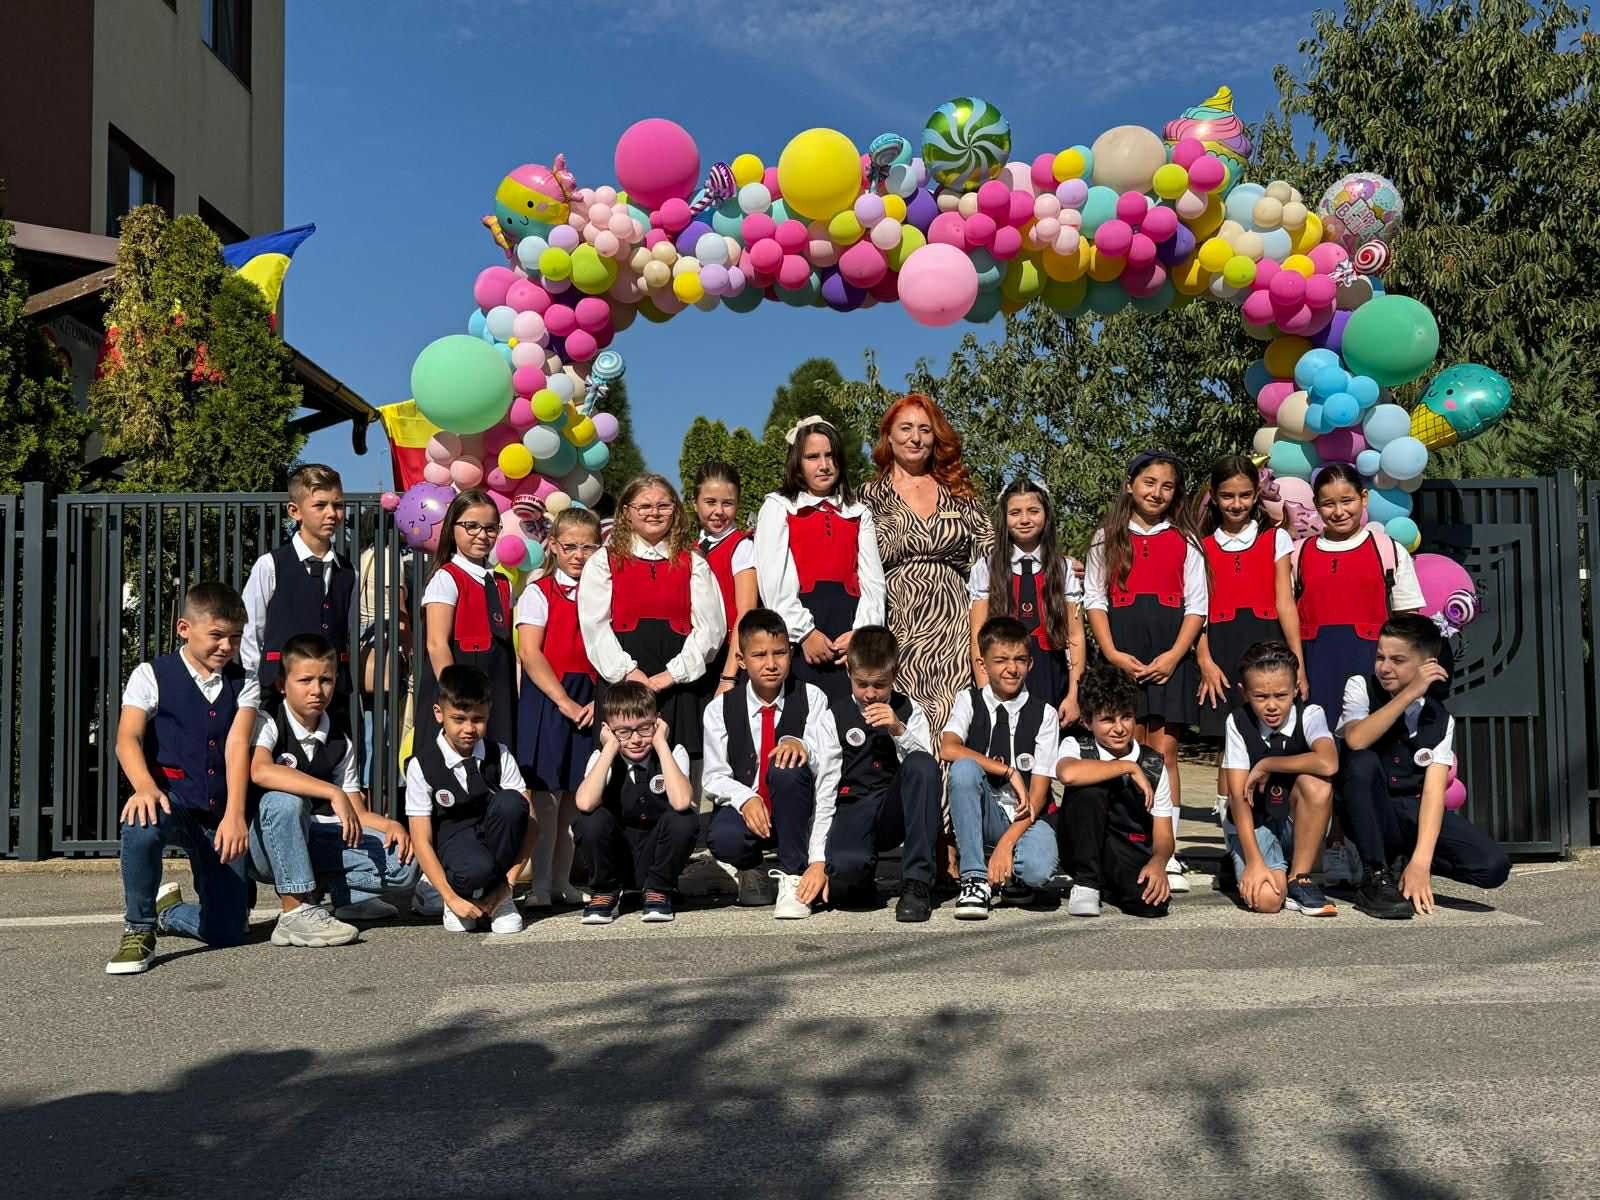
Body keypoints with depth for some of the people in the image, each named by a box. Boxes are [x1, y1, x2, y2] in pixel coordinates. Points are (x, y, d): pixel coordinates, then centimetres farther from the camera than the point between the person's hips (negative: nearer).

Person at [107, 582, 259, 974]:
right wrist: (145, 787, -33)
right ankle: (139, 929, -15)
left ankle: (168, 910, 35)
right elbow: (127, 739, -12)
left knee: (228, 932, -2)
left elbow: (237, 745, -6)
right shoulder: (152, 675, 2)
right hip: (171, 798, -3)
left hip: (219, 813, 3)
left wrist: (234, 815, -19)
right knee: (142, 825, -42)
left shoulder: (243, 683, 9)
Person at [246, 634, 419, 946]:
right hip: (263, 843, -4)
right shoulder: (266, 722, -11)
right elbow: (260, 771, -34)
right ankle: (295, 912, -30)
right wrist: (334, 794, -37)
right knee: (285, 799, -39)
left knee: (403, 860, -15)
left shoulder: (339, 743, 7)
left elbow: (357, 813, 8)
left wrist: (391, 825, -14)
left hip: (311, 842, 5)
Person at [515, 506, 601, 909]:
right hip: (547, 699, -3)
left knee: (577, 796, 6)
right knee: (546, 793, -5)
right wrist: (565, 702, -14)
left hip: (591, 703, 3)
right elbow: (530, 655, -8)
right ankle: (541, 885, 1)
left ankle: (562, 880, 17)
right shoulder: (538, 593, 1)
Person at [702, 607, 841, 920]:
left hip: (796, 814, -1)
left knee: (787, 767, -34)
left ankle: (793, 877, -18)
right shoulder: (720, 709, -1)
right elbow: (715, 777, -3)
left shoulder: (811, 698, -7)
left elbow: (828, 776, -16)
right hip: (745, 809, 1)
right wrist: (745, 798, -28)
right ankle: (749, 870, 5)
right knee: (723, 839, -35)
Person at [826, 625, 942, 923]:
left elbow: (924, 769, 2)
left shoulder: (909, 711, 15)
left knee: (921, 763, -31)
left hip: (895, 813, 2)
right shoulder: (835, 716, 10)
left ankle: (916, 884, -26)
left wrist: (899, 730, -13)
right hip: (851, 811, -2)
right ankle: (863, 880, 6)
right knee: (844, 870, -37)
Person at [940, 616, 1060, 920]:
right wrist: (1009, 772, -22)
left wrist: (1006, 843, -20)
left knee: (1039, 868, -34)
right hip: (982, 815, 1)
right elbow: (948, 749, -19)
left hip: (1024, 816, -1)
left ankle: (1014, 874, 6)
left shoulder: (1044, 713, 0)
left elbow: (1038, 790, -7)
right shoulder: (969, 701, 2)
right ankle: (976, 879, -23)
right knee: (965, 768, -32)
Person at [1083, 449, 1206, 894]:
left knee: (1164, 750, -4)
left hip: (1170, 653, 0)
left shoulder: (1185, 541, 12)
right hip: (1123, 653, 0)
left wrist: (1174, 654, -8)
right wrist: (1112, 654, -7)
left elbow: (1196, 605, 7)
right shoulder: (1108, 538, 12)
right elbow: (1094, 599, 7)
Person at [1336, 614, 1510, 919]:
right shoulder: (1361, 687, -7)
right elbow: (1356, 740, -29)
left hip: (1414, 814, 2)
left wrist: (1421, 861, -28)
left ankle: (1403, 861, 5)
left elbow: (1434, 790, -15)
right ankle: (1376, 877, -23)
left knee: (1493, 866, -21)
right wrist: (1409, 694, -29)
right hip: (1370, 815, -2)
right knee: (1363, 761, -35)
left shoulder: (1440, 719, -3)